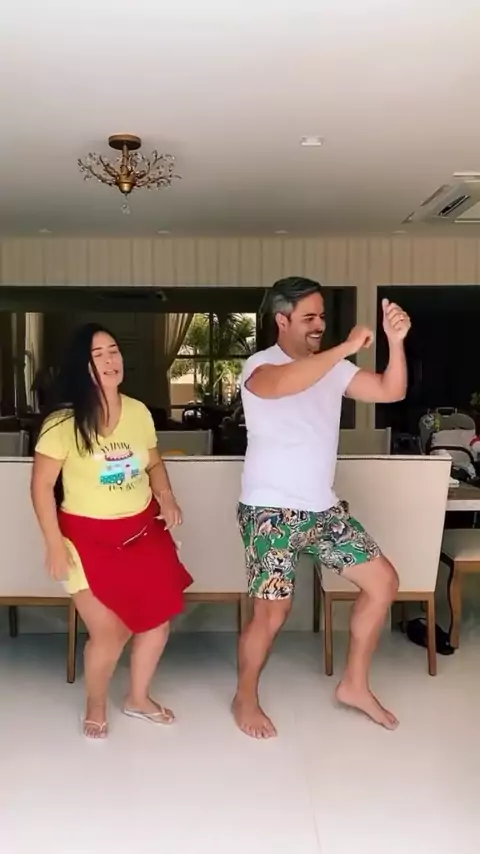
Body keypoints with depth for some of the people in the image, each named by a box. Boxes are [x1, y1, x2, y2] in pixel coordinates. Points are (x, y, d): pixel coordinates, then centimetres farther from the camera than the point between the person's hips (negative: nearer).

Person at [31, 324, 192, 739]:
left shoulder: (138, 411, -2)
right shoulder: (63, 422, -17)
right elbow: (42, 486, -12)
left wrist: (166, 498, -6)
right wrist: (55, 544, -15)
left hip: (143, 531, 5)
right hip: (89, 537, -5)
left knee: (159, 619, 12)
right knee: (109, 632, -1)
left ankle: (138, 698, 39)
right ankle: (95, 707, 32)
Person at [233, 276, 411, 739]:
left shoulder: (332, 366, 8)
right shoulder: (260, 365, -12)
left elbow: (391, 391, 4)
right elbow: (282, 384, -37)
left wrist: (396, 341, -11)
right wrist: (346, 348, -34)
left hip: (323, 507, 7)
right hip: (271, 510, -7)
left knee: (383, 580, 8)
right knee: (272, 612, -4)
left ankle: (354, 684, 24)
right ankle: (245, 698, 24)